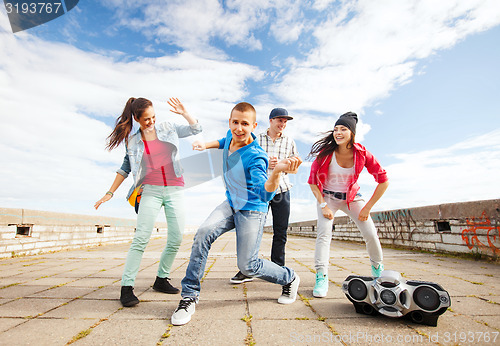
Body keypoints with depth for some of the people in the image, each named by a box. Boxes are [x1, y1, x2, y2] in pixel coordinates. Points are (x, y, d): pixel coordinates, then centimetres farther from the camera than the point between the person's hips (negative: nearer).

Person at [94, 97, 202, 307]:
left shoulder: (168, 128, 10)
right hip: (150, 191, -1)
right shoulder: (132, 141, 9)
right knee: (141, 238, -12)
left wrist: (184, 113, -6)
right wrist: (110, 193, 14)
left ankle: (161, 279, 19)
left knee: (176, 239, 1)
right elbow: (125, 168, 15)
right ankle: (127, 287, -1)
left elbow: (196, 129, 11)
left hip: (174, 190, 2)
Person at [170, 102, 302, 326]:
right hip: (231, 204, 6)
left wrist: (277, 170, -57)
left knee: (247, 266, -1)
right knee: (203, 234, -19)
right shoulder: (231, 136, -7)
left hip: (251, 210, -6)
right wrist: (207, 145, 5)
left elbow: (265, 194, -40)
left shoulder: (256, 157, -28)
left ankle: (290, 279, 28)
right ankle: (190, 295, -2)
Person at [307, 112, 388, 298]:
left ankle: (378, 269, 30)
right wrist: (323, 205, -17)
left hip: (352, 197, 2)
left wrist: (368, 207, -9)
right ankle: (321, 278, -11)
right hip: (327, 197, -1)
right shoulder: (326, 153, -19)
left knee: (371, 234, 1)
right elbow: (312, 181, -11)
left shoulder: (362, 153, -16)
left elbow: (383, 181, -8)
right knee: (324, 233, -19)